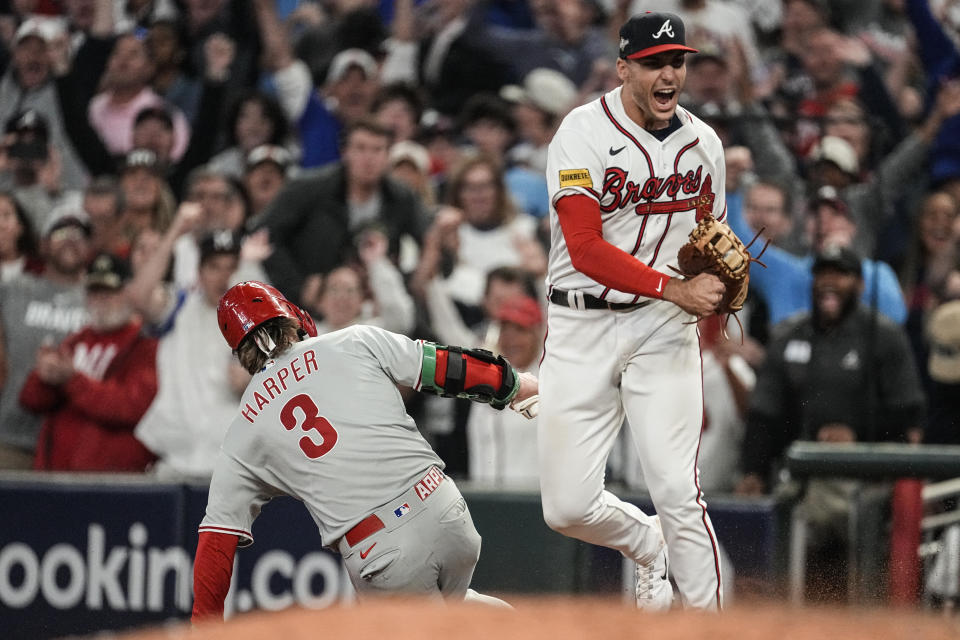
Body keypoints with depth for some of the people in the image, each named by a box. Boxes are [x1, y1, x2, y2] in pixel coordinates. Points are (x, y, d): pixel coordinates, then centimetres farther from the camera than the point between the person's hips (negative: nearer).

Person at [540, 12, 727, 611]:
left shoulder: (703, 142, 6)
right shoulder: (585, 132, -9)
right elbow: (585, 249, -18)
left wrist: (721, 282, -2)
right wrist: (676, 288, -25)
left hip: (664, 329, 2)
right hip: (581, 330, -2)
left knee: (676, 490, -14)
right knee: (568, 507, -2)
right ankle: (647, 543, 29)